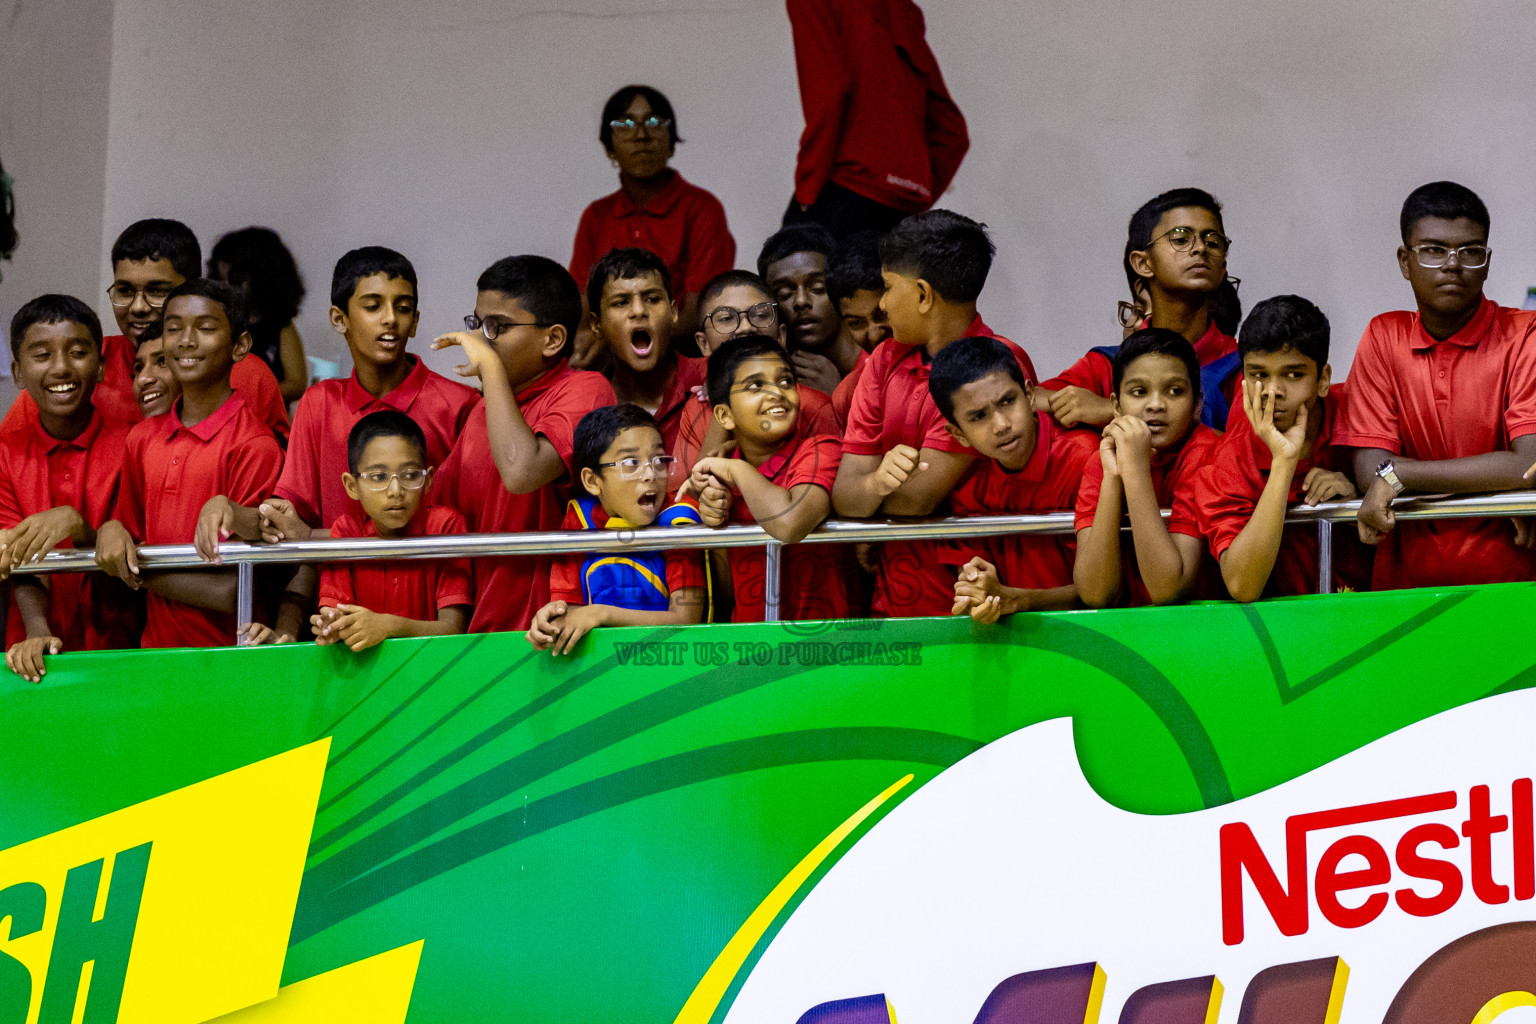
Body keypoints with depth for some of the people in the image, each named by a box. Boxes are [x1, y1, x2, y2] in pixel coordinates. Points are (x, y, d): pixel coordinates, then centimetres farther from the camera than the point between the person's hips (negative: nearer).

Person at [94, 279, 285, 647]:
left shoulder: (253, 447, -9)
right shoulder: (142, 439, 10)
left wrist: (142, 573, -4)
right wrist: (111, 531, -1)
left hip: (225, 655, -8)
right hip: (156, 651, 8)